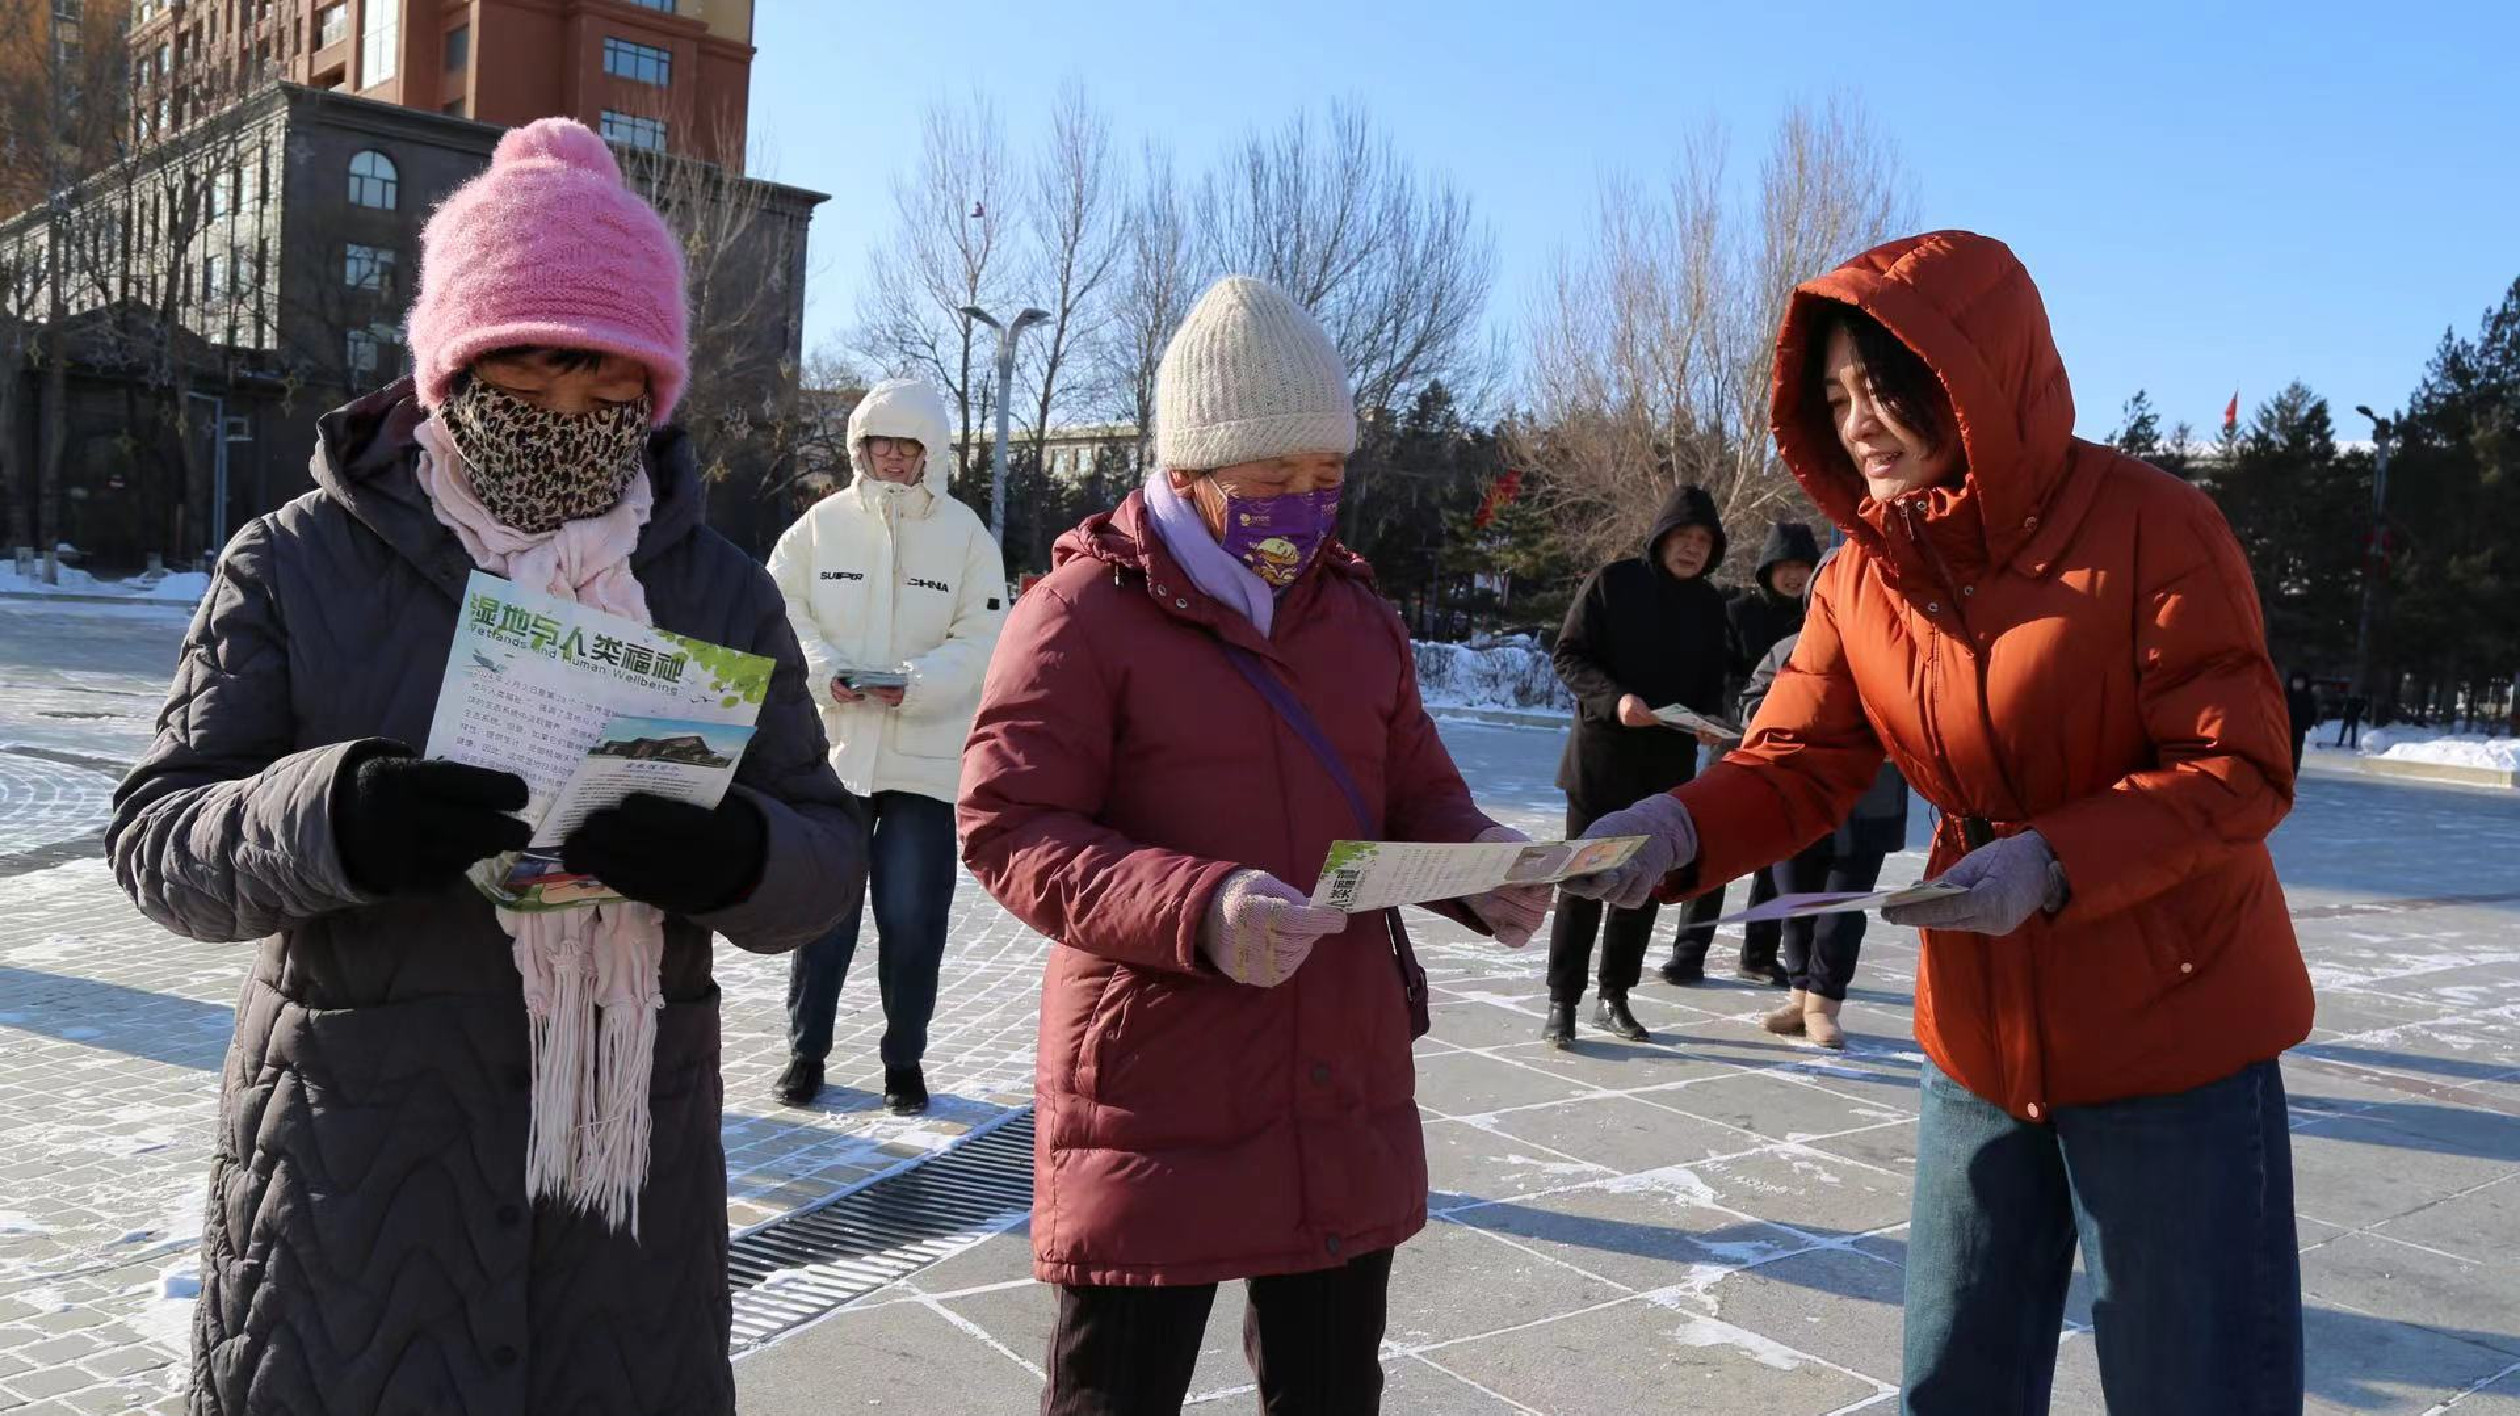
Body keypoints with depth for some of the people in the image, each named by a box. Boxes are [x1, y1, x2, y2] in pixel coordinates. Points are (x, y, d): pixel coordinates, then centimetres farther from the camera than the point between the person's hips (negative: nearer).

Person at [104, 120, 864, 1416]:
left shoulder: (720, 593, 5)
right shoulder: (298, 565, -1)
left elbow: (827, 849, 3)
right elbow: (155, 836, -3)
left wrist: (732, 857, -21)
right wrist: (334, 817, -25)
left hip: (632, 1174, 2)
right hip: (354, 1173, -2)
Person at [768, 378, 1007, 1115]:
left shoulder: (965, 533, 1)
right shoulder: (824, 522, 4)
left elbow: (983, 639, -4)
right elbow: (780, 606, 4)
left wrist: (916, 684, -19)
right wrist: (824, 669, -14)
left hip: (926, 757, -1)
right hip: (833, 748, 1)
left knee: (913, 917, 3)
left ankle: (905, 1059, 19)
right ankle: (806, 1050, 23)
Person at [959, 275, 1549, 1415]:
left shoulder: (1356, 612, 12)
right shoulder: (1086, 610, -8)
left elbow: (1419, 801, 17)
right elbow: (1006, 827, -14)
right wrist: (1195, 908, -29)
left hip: (1345, 1097, 6)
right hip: (1152, 1098, -5)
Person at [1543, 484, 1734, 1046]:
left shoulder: (1708, 602, 6)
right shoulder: (1613, 581, -7)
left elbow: (1713, 678, 14)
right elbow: (1568, 653, -7)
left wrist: (1707, 719, -6)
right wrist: (1614, 698, -22)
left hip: (1669, 763, 5)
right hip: (1602, 753, -4)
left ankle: (1615, 998, 21)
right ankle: (1562, 1000, 8)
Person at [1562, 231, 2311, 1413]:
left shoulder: (2150, 526, -17)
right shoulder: (1860, 576, -1)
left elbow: (2239, 770, -17)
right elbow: (1795, 766, -5)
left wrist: (2054, 862, -31)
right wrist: (1678, 830, -25)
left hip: (2175, 1036, -5)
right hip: (1981, 1039, 5)